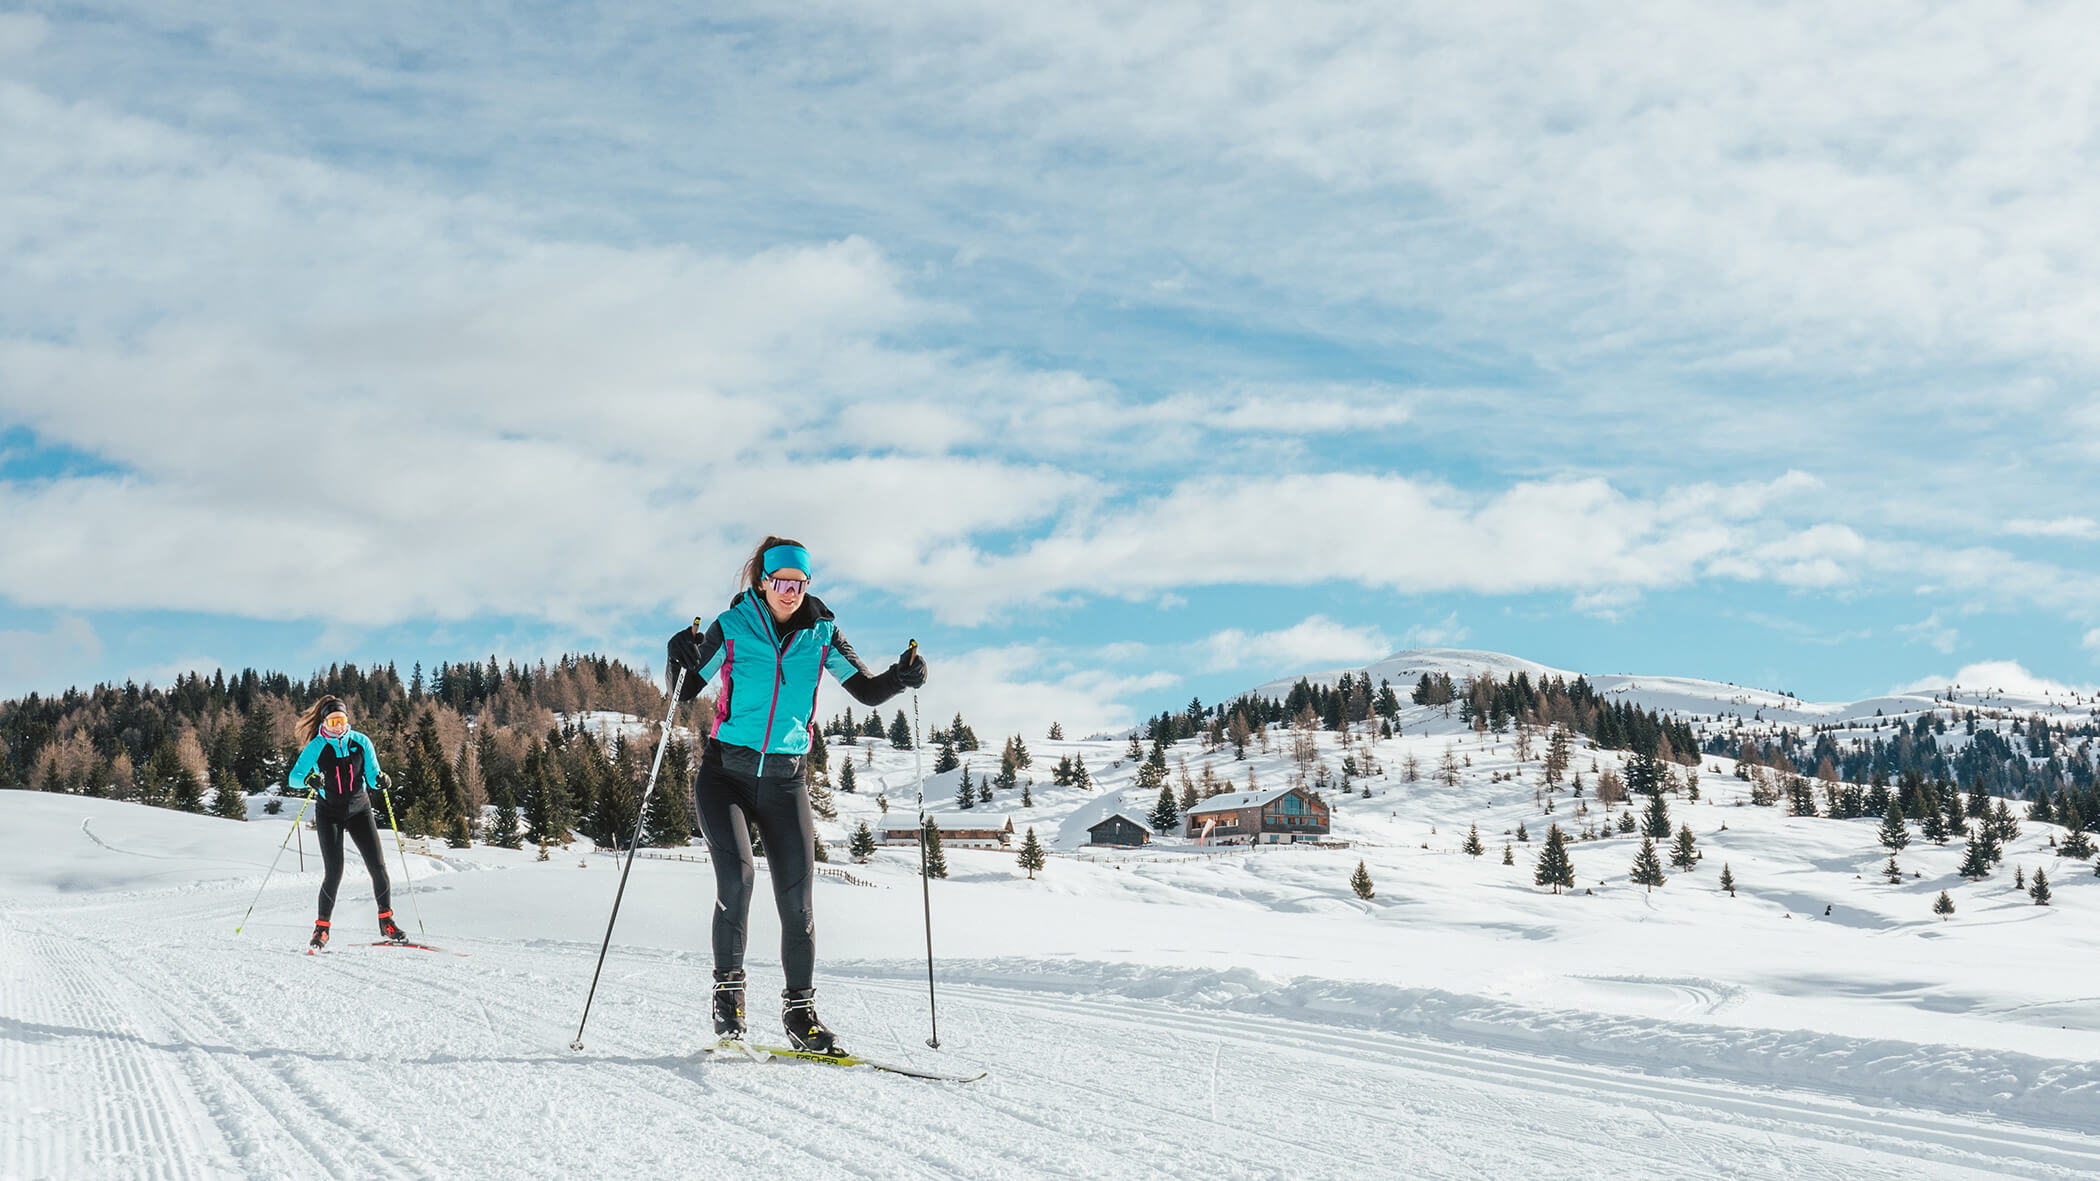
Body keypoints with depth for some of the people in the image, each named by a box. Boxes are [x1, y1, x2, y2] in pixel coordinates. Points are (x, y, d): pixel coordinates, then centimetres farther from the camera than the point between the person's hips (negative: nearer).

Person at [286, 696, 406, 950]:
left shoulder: (361, 742, -5)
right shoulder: (316, 747, -10)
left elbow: (372, 775, 1)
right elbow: (293, 776, -15)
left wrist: (380, 780, -22)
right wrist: (309, 779, -36)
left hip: (359, 810, 2)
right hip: (329, 814, -2)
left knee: (377, 865, -5)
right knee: (334, 871, -12)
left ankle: (386, 921, 8)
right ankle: (322, 927, 2)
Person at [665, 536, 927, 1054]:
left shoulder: (821, 634, 3)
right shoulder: (731, 628, -2)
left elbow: (866, 690, 8)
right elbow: (687, 692, 2)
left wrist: (900, 677, -12)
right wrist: (680, 659, -19)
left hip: (784, 779, 2)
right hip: (725, 772, -2)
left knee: (797, 897, -4)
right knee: (735, 877, -20)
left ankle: (799, 1011, 8)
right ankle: (728, 989, 0)